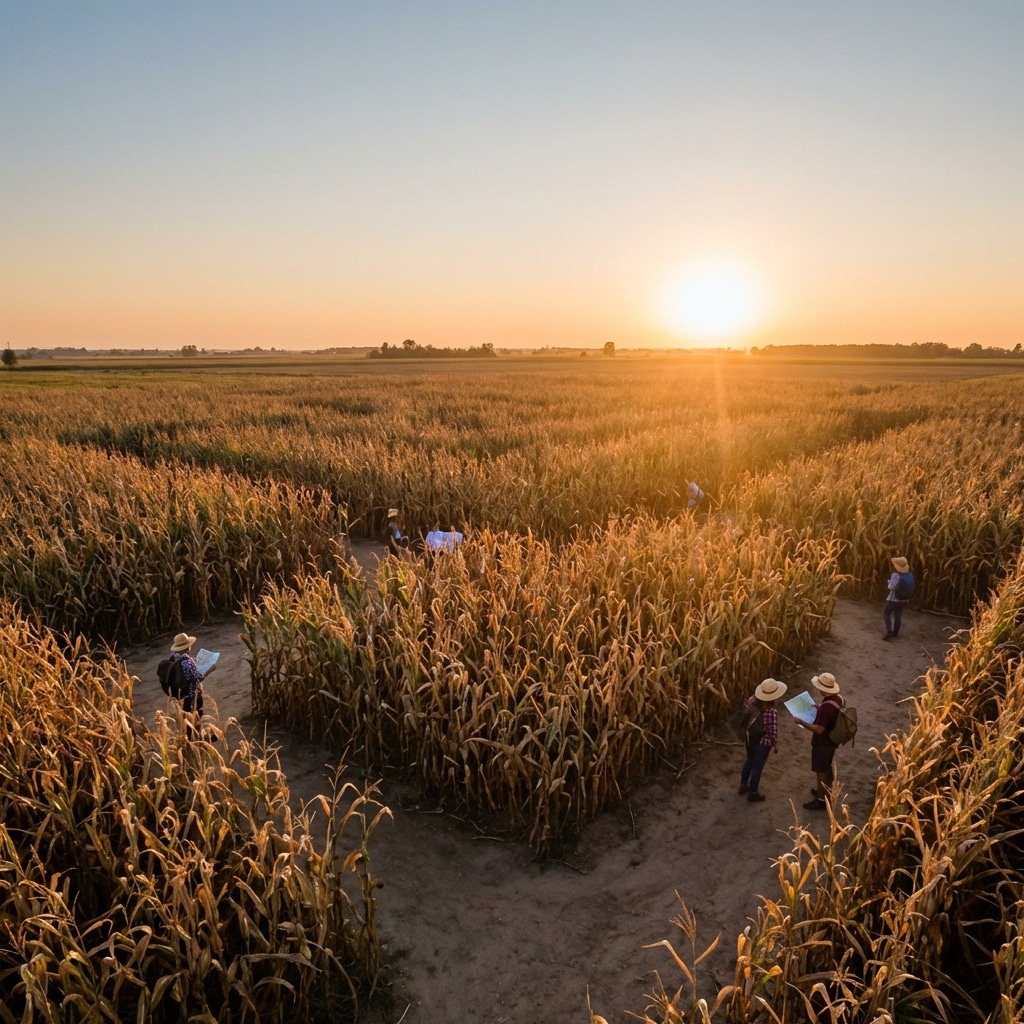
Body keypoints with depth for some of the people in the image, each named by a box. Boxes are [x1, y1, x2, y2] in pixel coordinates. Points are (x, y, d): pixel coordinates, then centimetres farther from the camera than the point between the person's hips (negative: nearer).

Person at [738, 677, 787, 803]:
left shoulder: (752, 700, -14)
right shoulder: (771, 712, -32)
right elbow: (772, 732, -22)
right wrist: (776, 745, -3)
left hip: (749, 738, 6)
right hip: (762, 743, -6)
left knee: (749, 761, 28)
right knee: (757, 767, 14)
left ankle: (743, 785, 45)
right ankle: (753, 793, 33)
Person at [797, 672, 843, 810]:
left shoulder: (826, 706, -34)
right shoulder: (838, 698, -6)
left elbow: (818, 729, -30)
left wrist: (801, 722, -21)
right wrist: (820, 708, 10)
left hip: (822, 743, -9)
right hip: (832, 740, 9)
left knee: (820, 771, 8)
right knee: (827, 767, 27)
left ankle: (822, 800, 22)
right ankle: (827, 791, 45)